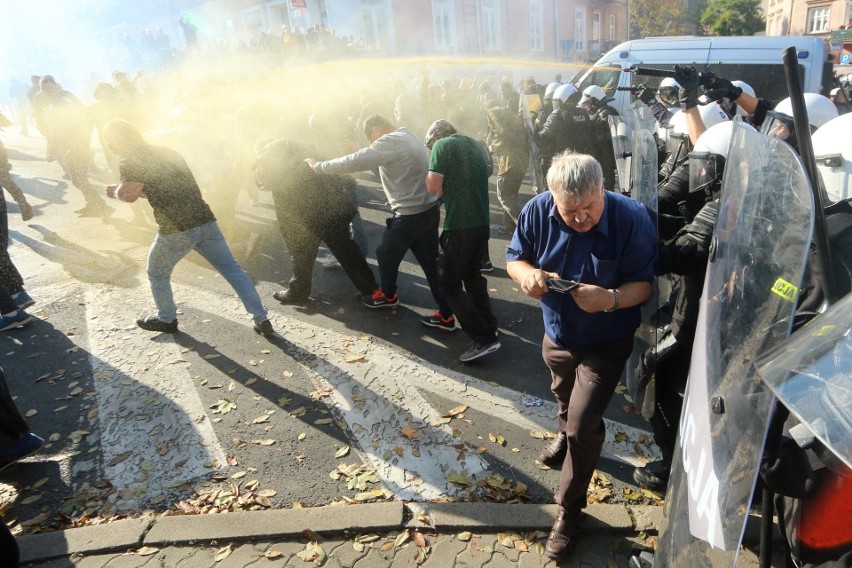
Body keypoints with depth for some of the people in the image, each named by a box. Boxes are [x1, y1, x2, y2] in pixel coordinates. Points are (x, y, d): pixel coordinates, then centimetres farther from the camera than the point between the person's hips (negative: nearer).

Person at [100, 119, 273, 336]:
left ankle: (166, 319, 36)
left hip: (176, 230, -5)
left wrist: (115, 190, 5)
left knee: (157, 274, 21)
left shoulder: (130, 161, -1)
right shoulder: (168, 152, 22)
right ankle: (262, 320, 6)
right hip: (205, 221, 6)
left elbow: (129, 194, -16)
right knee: (233, 270, 8)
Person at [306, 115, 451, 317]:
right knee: (431, 262, 11)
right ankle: (446, 313, 12)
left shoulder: (390, 142, -15)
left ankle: (387, 295, 37)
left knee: (386, 254, 15)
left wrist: (318, 166, -5)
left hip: (410, 215, -8)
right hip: (430, 209, 8)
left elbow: (353, 162, -16)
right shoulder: (410, 137, 14)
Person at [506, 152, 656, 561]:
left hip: (606, 342, -4)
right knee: (565, 396, 31)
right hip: (557, 333, 4)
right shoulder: (537, 211, -18)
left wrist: (611, 299, -43)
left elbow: (644, 283, -22)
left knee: (583, 425, -6)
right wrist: (526, 274, -30)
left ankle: (569, 509, 18)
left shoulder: (631, 218, -26)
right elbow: (514, 258, -6)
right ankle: (565, 432, 67)